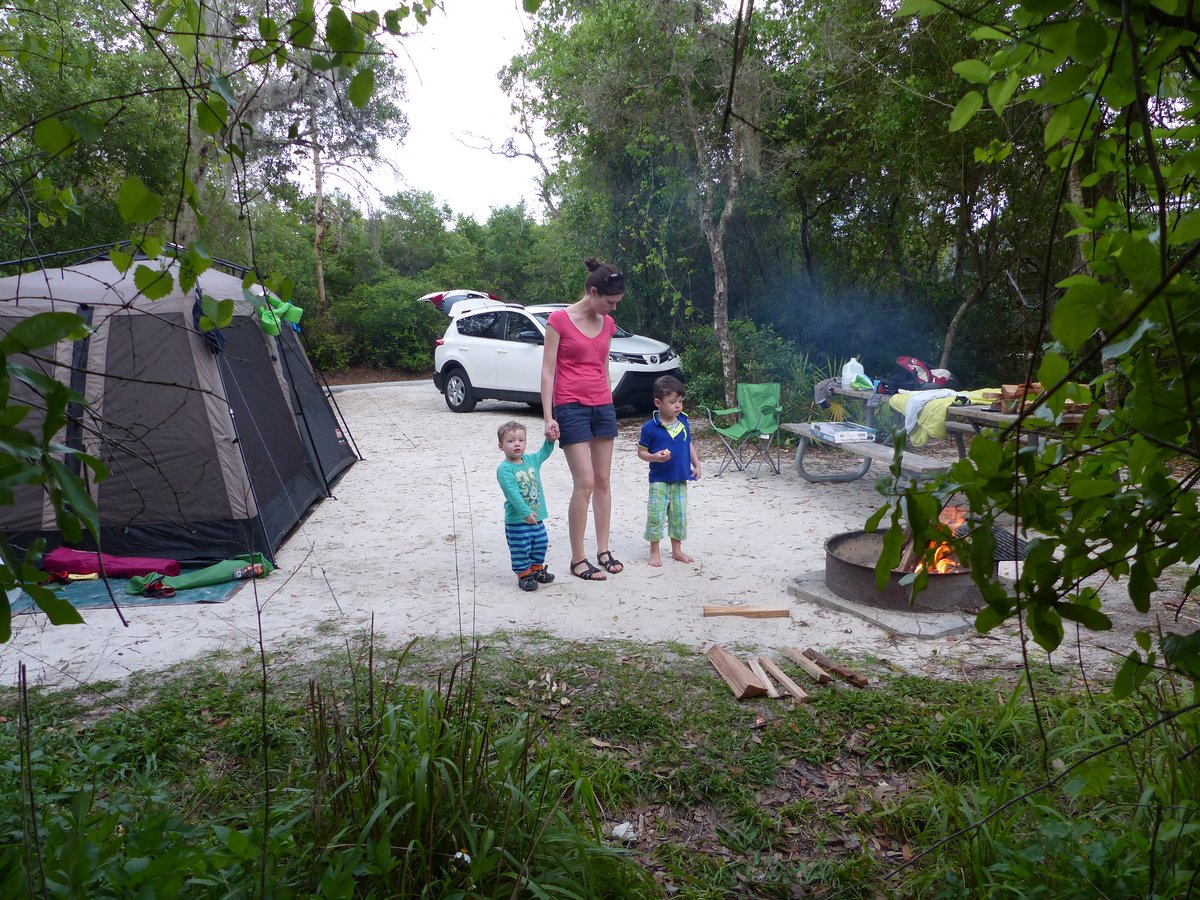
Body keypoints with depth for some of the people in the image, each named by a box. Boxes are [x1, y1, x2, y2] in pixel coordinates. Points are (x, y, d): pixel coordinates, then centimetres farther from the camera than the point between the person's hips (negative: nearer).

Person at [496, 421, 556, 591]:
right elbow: (512, 493, -24)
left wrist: (550, 439, 6)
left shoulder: (531, 460, 4)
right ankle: (524, 575, 16)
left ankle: (537, 569, 37)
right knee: (521, 548, 1)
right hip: (516, 520, -7)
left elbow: (544, 452, 24)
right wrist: (525, 513, -28)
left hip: (536, 516, 7)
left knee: (541, 544, 18)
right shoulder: (504, 469, -18)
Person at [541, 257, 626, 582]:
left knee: (603, 481, 8)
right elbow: (548, 370, -9)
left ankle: (603, 550, 19)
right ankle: (577, 559, 1)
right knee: (585, 483, -9)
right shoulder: (559, 319, -8)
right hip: (571, 407, -6)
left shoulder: (607, 323, 8)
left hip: (603, 405, 6)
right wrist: (549, 417, -13)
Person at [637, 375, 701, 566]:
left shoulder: (684, 424, 3)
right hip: (659, 480, -5)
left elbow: (689, 445, 15)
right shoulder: (650, 428, -12)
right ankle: (654, 552, 11)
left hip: (680, 480, 5)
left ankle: (677, 550, 27)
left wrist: (696, 465, 7)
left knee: (679, 515, 13)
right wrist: (654, 457, -24)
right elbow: (641, 452, -6)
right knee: (656, 515, -3)